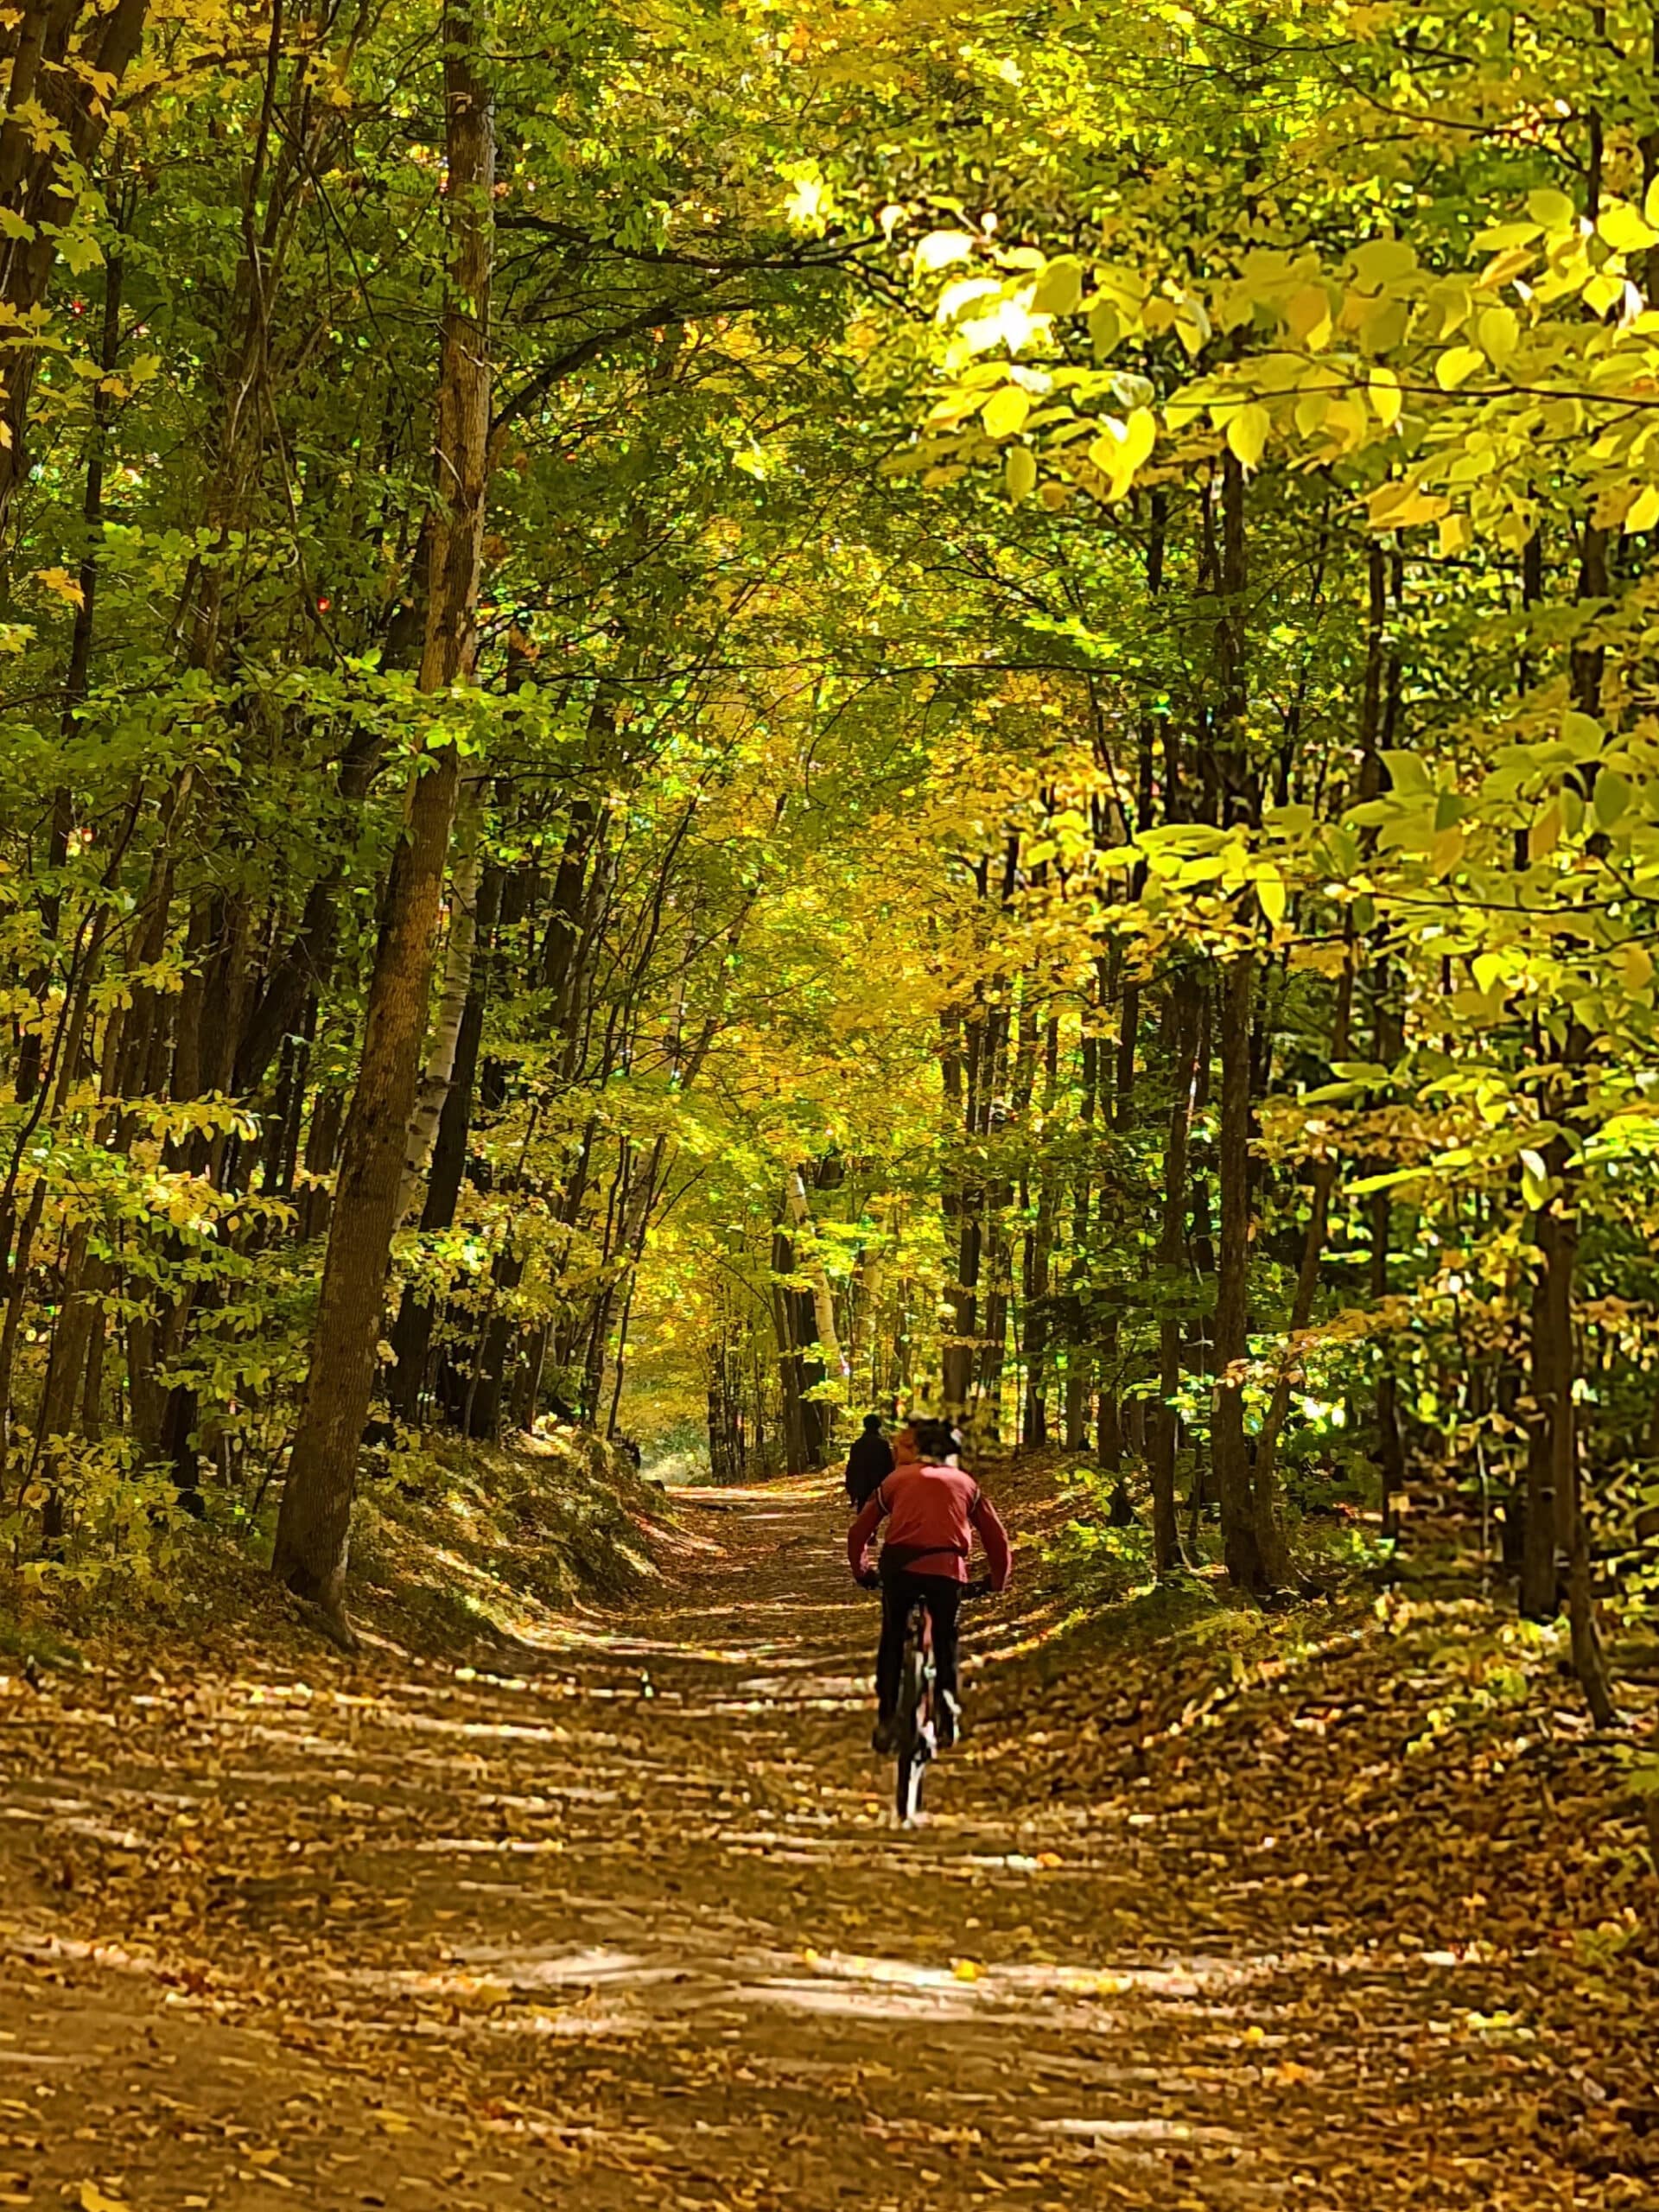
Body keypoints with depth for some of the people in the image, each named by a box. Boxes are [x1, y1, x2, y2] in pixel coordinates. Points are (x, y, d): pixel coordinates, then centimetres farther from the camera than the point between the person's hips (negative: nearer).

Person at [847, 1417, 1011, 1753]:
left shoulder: (896, 1479, 20)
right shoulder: (965, 1483, 21)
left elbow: (858, 1532, 20)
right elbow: (997, 1538, 23)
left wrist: (862, 1572, 34)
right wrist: (998, 1582, 36)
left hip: (899, 1566, 0)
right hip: (946, 1569, 0)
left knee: (892, 1640, 18)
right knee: (945, 1641, 21)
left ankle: (886, 1719, 12)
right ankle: (948, 1706, 7)